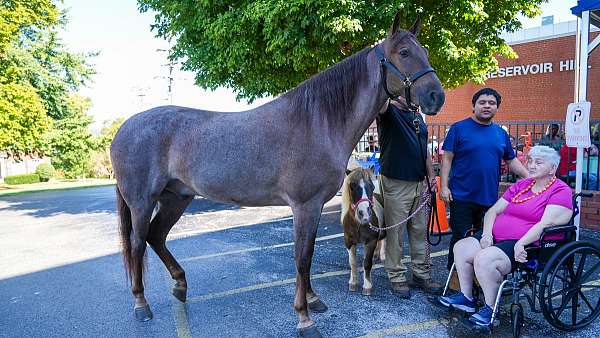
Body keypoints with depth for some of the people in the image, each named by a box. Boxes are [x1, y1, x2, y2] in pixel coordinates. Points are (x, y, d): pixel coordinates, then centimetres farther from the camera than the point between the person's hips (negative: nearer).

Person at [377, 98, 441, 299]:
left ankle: (422, 274, 25)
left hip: (419, 183, 7)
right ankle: (397, 277, 13)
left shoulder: (418, 117, 17)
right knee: (395, 232, 1)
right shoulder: (389, 112, -4)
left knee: (420, 231, 13)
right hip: (395, 183, -7)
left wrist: (431, 176, 17)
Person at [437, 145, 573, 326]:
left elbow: (546, 223, -17)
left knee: (484, 258, -30)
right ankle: (466, 297, 4)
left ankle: (491, 309, -10)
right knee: (461, 247, -8)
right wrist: (487, 234, -2)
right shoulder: (520, 186, 19)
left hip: (528, 245, -8)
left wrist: (520, 244, -25)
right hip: (497, 237, 8)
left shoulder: (561, 191, -3)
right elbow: (493, 211, 15)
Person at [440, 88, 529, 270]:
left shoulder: (501, 133, 12)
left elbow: (511, 161, 17)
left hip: (490, 198, 5)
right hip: (462, 197, -4)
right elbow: (447, 158, -5)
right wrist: (444, 186, -12)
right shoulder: (459, 128, -2)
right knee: (460, 240, 1)